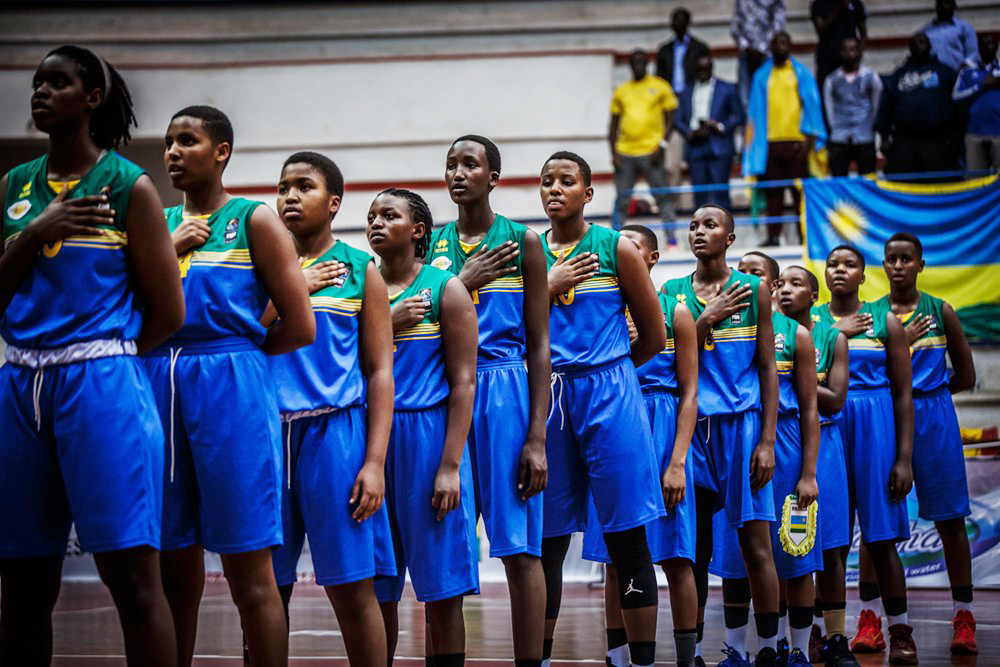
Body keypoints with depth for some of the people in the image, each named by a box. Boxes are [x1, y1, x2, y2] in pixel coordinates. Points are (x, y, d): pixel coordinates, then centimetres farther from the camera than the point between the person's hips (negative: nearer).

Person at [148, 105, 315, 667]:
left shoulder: (255, 221, 2)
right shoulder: (159, 224, 16)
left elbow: (301, 327, -2)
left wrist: (236, 355, 5)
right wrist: (169, 250, 0)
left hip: (230, 388, -5)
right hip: (157, 385, 5)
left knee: (249, 572, -5)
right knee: (175, 564, 8)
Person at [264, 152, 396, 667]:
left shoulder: (361, 271, 7)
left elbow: (380, 372, 3)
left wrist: (375, 462, -7)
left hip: (335, 431, -2)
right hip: (269, 431, 3)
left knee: (352, 588, -3)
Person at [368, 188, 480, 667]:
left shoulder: (445, 288, 1)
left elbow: (463, 383, -5)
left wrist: (450, 465, -13)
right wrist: (387, 323, -7)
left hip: (427, 435, -4)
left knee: (440, 591, -2)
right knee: (374, 588, 5)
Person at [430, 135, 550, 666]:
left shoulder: (522, 241, 3)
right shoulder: (432, 243, 13)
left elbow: (539, 346, -1)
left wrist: (537, 437, -8)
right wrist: (463, 282, -6)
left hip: (503, 390, -3)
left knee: (519, 548, -6)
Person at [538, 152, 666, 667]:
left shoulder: (617, 249, 3)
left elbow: (654, 338, 7)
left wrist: (605, 370, 11)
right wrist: (547, 287, -5)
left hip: (609, 396, -2)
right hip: (545, 400, 3)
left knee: (627, 541, -2)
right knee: (545, 542, 4)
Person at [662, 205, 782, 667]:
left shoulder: (753, 290, 5)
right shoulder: (672, 292, 10)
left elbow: (768, 369, 3)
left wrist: (767, 440, -5)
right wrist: (706, 320, -10)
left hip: (741, 422, -2)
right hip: (691, 425, 2)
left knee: (755, 545, -5)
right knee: (695, 547, 3)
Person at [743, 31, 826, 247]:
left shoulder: (801, 73, 8)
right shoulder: (762, 76, 14)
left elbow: (811, 106, 4)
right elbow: (755, 110, 14)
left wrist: (809, 140, -6)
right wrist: (754, 141, 4)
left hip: (795, 141, -2)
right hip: (770, 142, 2)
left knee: (800, 191, -2)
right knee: (773, 192, 0)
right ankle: (773, 236, 2)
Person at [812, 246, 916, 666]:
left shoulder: (884, 320, 7)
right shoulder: (810, 320, 9)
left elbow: (903, 393, 4)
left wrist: (904, 457, -3)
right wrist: (838, 333, -9)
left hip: (874, 426, -1)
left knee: (880, 537, -4)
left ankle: (900, 633, 1)